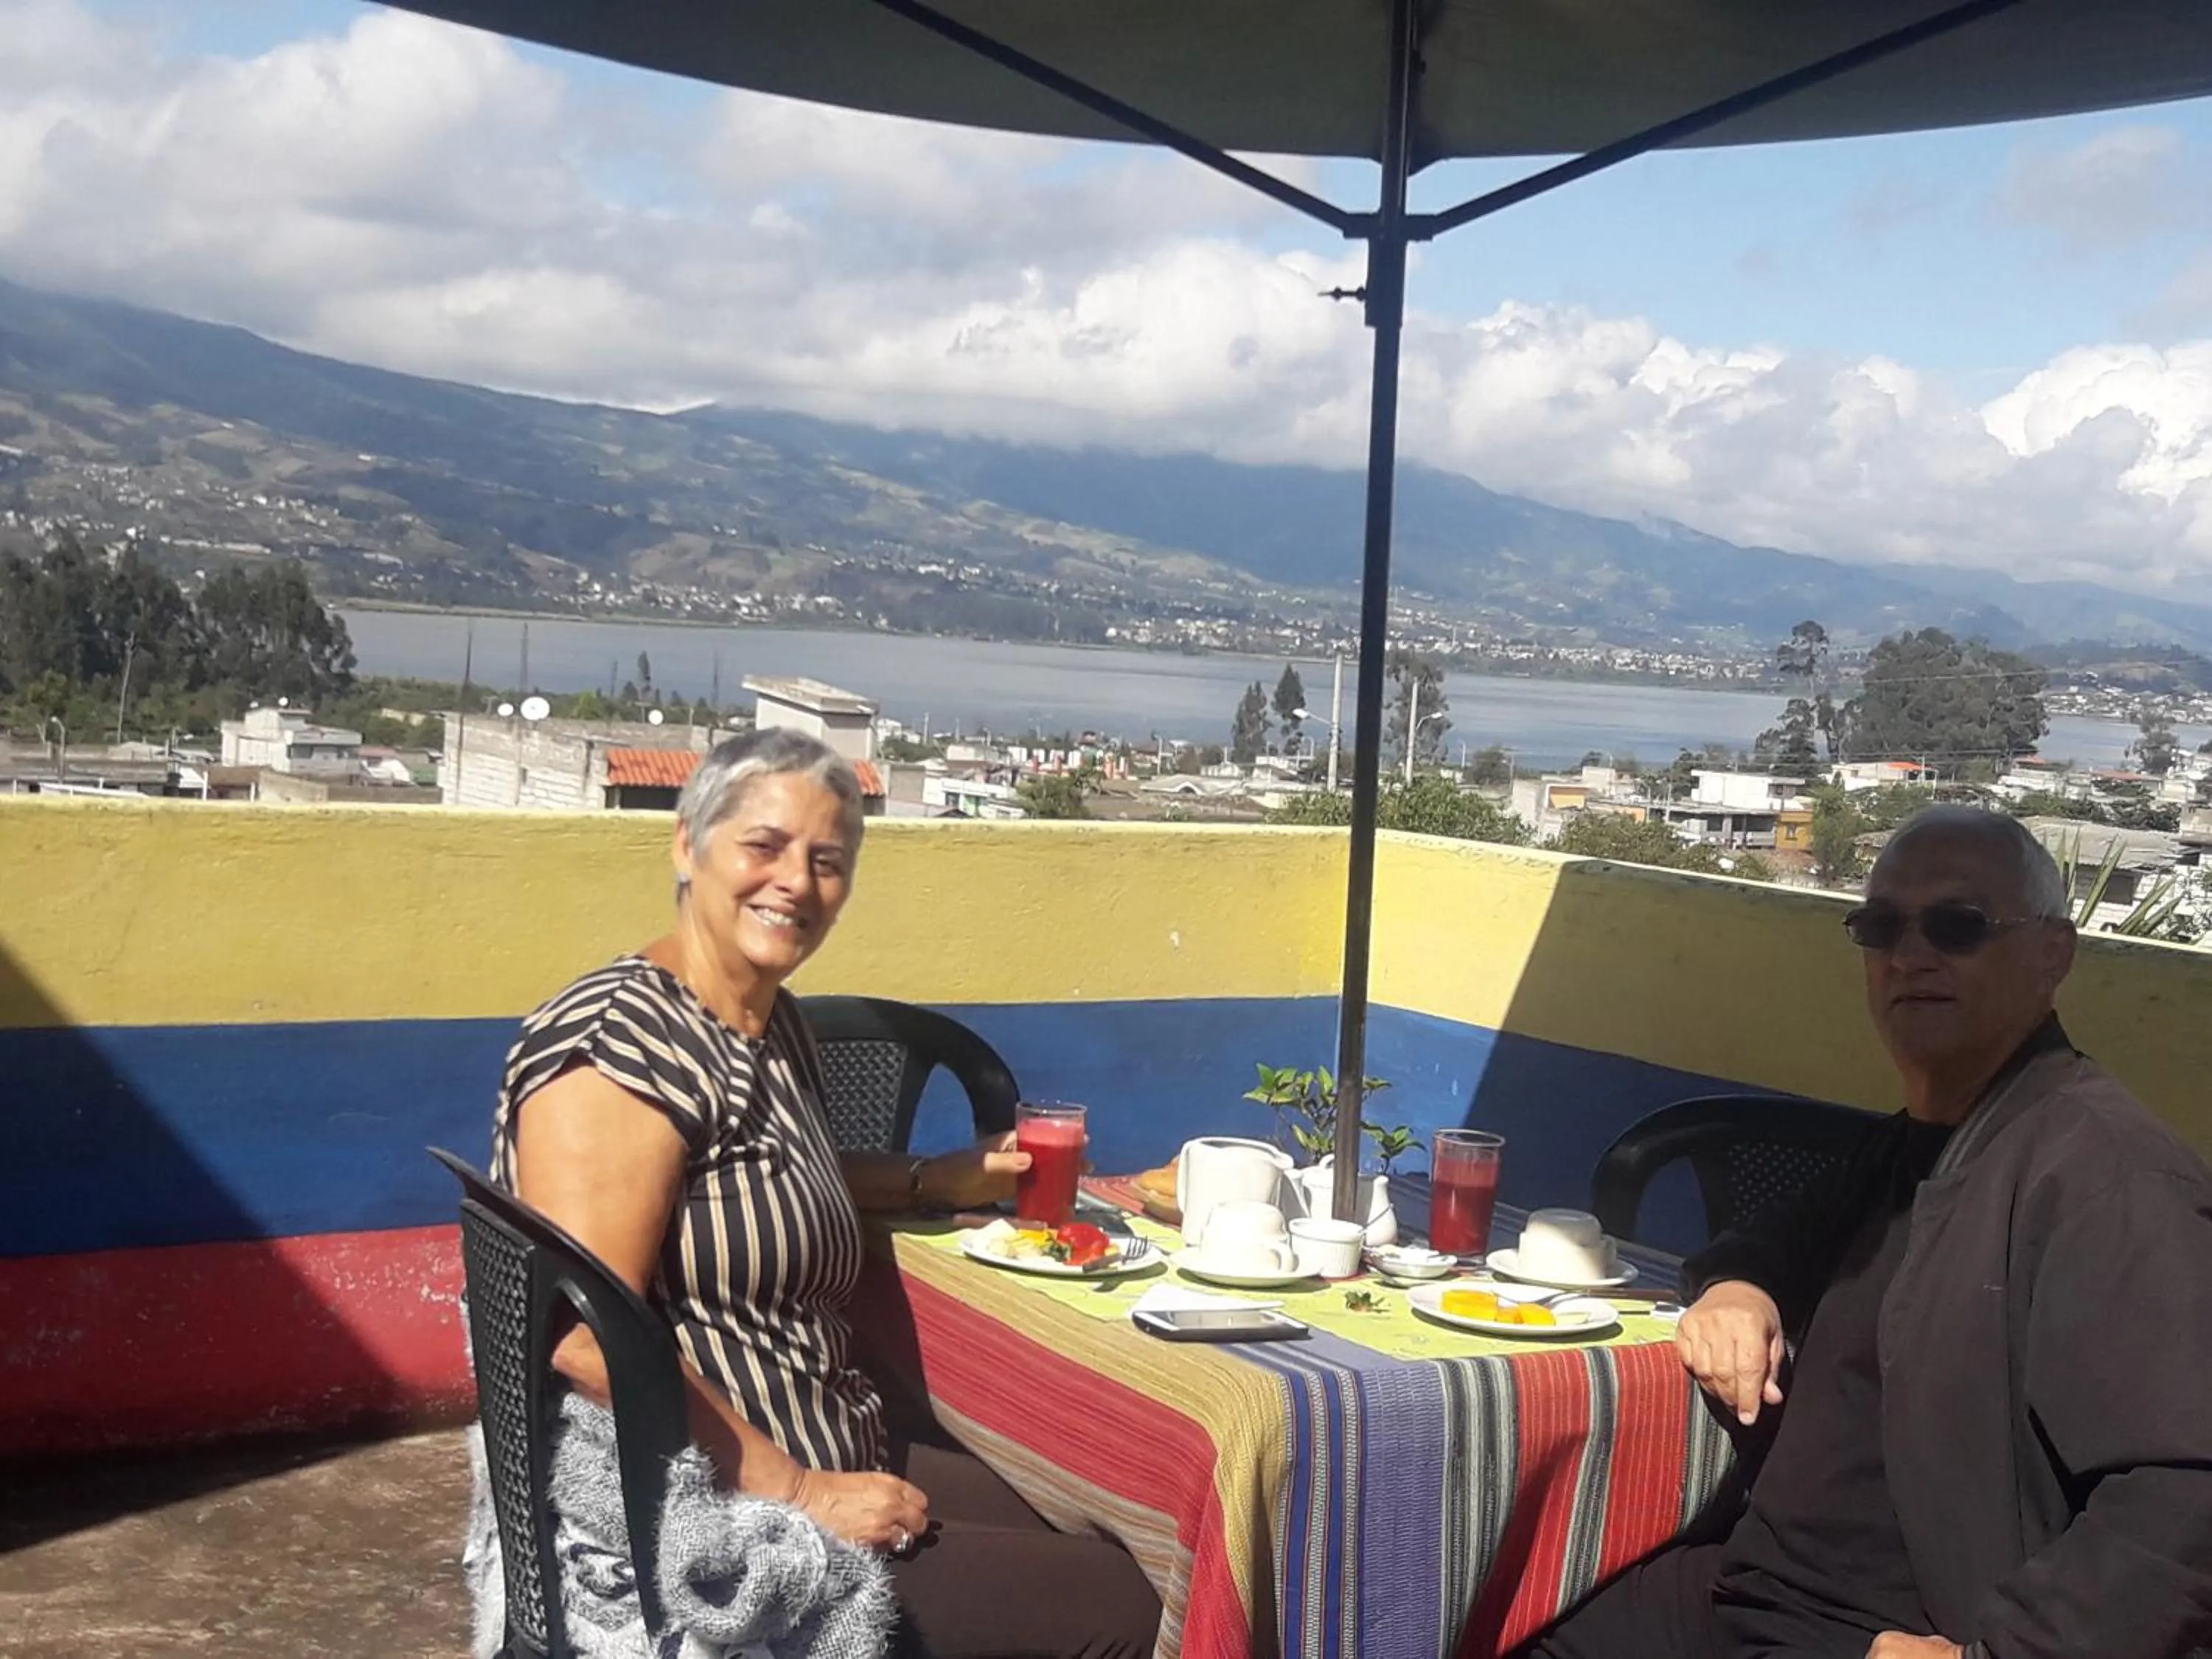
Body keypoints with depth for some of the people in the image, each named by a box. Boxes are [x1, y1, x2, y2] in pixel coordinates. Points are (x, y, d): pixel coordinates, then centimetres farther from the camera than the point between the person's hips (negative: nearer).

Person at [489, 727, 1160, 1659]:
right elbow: (588, 1341, -27)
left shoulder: (775, 1022, 9)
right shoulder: (623, 1037, -19)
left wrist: (939, 1180, 21)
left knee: (1104, 1562, 17)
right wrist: (797, 1495, -23)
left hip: (828, 1459, 10)